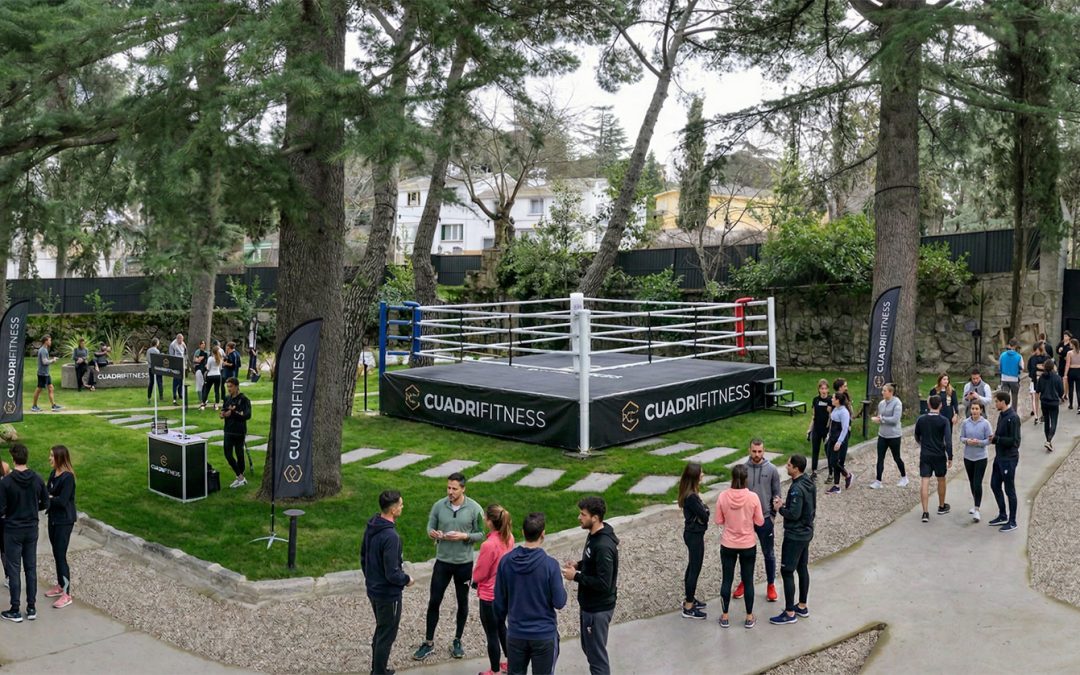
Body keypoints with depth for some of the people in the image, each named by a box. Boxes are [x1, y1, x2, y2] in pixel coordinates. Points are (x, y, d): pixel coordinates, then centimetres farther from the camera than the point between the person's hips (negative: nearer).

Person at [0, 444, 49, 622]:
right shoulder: (37, 479, -4)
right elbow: (45, 504, 4)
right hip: (32, 529, 4)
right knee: (31, 568, 11)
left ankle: (15, 611, 11)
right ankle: (31, 608, 16)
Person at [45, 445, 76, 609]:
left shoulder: (67, 477, -20)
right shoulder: (53, 473, 6)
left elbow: (62, 501, -24)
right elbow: (48, 492, 8)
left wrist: (47, 497, -12)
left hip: (64, 521, -9)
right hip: (53, 518, 9)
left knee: (61, 556, -5)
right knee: (56, 554, 18)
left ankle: (66, 594, 2)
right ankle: (60, 586, 33)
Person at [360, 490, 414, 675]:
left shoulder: (371, 527, -2)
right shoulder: (390, 536, -30)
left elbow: (363, 557, 10)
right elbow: (392, 574, -27)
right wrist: (407, 580, -8)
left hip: (373, 589, 9)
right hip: (388, 594, -9)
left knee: (381, 630, 24)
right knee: (387, 635, 9)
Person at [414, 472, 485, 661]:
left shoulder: (474, 509, -12)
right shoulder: (438, 506, -7)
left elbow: (480, 535, -6)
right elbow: (430, 527, 3)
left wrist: (464, 536, -23)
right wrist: (432, 533, -20)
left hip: (464, 563, -1)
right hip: (442, 562, 1)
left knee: (462, 603, 13)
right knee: (434, 602, 7)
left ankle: (457, 641, 31)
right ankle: (429, 642, 22)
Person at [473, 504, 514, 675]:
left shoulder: (489, 545, -30)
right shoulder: (509, 537, -7)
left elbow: (480, 573, -18)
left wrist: (475, 580, 3)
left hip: (489, 595, -8)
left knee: (492, 634, 10)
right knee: (501, 627, 26)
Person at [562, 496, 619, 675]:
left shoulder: (603, 546, -29)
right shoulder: (594, 535, 1)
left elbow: (603, 583, -29)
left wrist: (576, 576, -22)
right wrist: (579, 564, 1)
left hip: (598, 609, -10)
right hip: (589, 604, 10)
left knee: (596, 653, 5)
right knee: (588, 647, 23)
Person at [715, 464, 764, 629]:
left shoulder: (723, 496, -14)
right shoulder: (753, 497, -16)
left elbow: (719, 521, -4)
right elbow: (759, 522, -7)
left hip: (728, 545, 1)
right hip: (748, 546, -1)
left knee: (726, 580, 14)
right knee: (748, 581, 14)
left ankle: (725, 617, 23)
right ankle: (749, 618, 25)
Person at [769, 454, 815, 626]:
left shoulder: (797, 488, -24)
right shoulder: (809, 484, 6)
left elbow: (794, 514, -26)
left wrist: (780, 509, -8)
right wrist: (786, 505, 8)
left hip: (794, 536, -10)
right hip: (806, 533, 10)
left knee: (787, 571, -2)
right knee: (802, 568, 18)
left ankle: (790, 613, 3)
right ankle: (802, 607, 28)